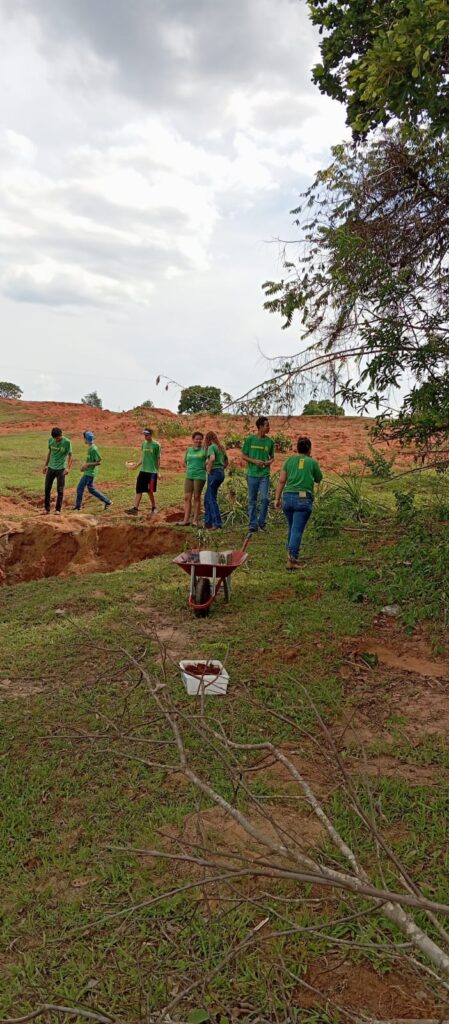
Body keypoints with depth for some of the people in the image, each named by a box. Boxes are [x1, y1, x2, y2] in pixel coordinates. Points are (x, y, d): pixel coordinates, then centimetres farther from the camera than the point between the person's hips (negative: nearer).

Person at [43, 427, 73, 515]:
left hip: (61, 469, -4)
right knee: (47, 488, 5)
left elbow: (70, 455, -7)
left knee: (60, 490, 0)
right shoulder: (50, 440, 0)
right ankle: (46, 509, 15)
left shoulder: (67, 442, -12)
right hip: (51, 467, 4)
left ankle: (58, 509, 9)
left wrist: (68, 468, -18)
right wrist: (46, 465, 16)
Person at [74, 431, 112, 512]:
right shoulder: (89, 448, 10)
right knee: (91, 489, 16)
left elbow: (99, 462, -20)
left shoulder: (93, 449, -19)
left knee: (80, 488, -3)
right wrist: (85, 466, 11)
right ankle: (107, 501, 19)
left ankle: (78, 507, 8)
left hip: (90, 473, -10)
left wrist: (87, 465, -20)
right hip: (88, 472, 10)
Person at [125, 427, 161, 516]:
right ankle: (135, 509, -3)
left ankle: (154, 508, 20)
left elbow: (158, 459, -6)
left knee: (150, 491, 2)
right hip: (143, 471, 6)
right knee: (139, 490, -1)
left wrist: (157, 471, -9)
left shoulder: (156, 445, -7)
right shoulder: (143, 444, 10)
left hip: (152, 471, -6)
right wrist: (137, 465, 10)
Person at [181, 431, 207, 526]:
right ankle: (186, 520, 3)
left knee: (197, 497, 1)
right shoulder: (189, 450, 13)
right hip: (189, 476, 4)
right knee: (187, 497, 1)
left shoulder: (204, 449, 0)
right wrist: (188, 469, 9)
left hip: (199, 476, -4)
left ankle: (196, 520, 7)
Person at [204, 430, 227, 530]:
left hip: (214, 473, -8)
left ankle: (217, 523, -4)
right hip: (221, 473, 9)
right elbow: (226, 462, 24)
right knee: (207, 498, 16)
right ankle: (208, 522, 19)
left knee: (212, 499, -2)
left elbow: (212, 458, -28)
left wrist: (209, 470, -17)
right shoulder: (221, 447, 16)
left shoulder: (211, 447, -9)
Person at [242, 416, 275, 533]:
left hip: (264, 474, 1)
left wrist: (269, 462, -7)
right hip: (252, 474, -1)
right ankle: (253, 525, 14)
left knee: (265, 498, -9)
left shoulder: (270, 441, 5)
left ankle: (262, 521, 10)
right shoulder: (250, 439, -1)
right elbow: (244, 455, 3)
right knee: (252, 500, 5)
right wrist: (255, 461, -12)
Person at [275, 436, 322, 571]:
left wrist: (277, 498, 8)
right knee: (297, 530, -6)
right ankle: (292, 558, -17)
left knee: (292, 527, 21)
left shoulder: (289, 460, 9)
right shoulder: (312, 462, 4)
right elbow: (318, 480, 17)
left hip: (288, 497, 3)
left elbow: (281, 481, 5)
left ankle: (290, 554, 27)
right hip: (304, 499, -3)